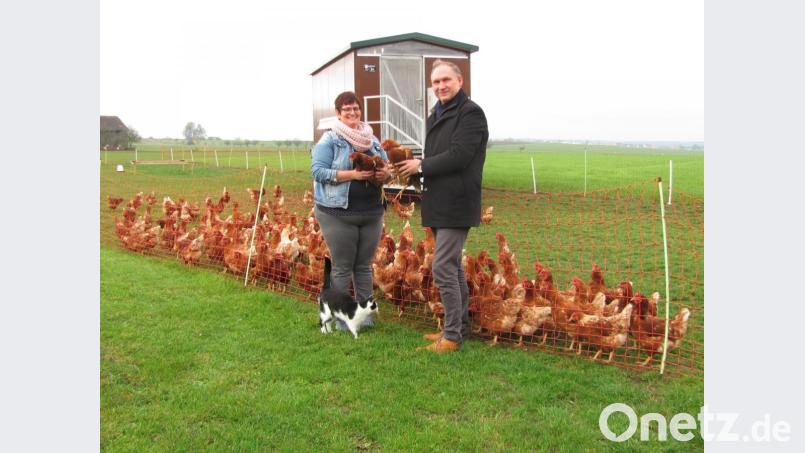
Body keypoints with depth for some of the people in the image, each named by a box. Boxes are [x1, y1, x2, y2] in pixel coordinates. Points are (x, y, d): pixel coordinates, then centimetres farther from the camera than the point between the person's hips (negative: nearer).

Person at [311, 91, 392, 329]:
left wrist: (385, 174, -8)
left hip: (371, 213, 5)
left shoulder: (371, 139, 13)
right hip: (338, 213, -5)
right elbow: (317, 170, -13)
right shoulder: (329, 139, -4)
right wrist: (352, 174, -22)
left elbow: (386, 166, 17)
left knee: (364, 265, 12)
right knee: (342, 267, 3)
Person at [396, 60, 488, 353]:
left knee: (443, 269, -10)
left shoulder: (470, 112, -11)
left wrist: (421, 166, -11)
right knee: (453, 267, 15)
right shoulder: (437, 114, 18)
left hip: (455, 204, -10)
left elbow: (458, 156, -21)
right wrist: (414, 167, 0)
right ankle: (460, 327, 27)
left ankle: (452, 336, -1)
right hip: (439, 204, 10)